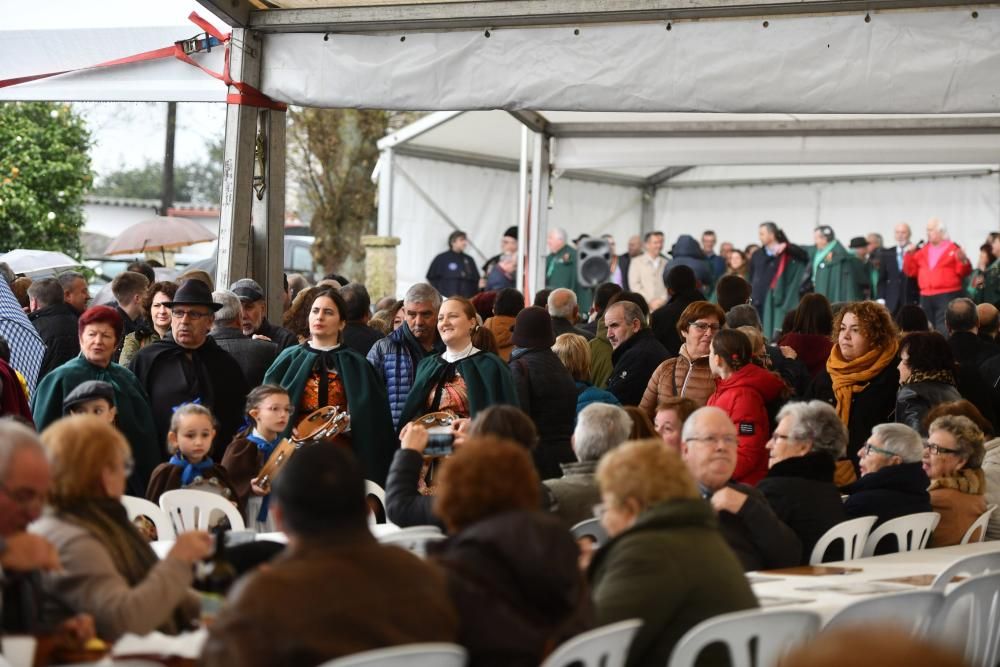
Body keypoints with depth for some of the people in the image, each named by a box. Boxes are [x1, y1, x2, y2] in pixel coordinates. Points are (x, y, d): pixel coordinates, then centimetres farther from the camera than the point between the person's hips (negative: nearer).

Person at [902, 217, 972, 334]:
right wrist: (909, 255, 1)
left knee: (944, 332, -11)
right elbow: (911, 271, 13)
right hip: (926, 297, 6)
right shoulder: (923, 251, 14)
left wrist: (963, 261, -27)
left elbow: (963, 272, -7)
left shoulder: (953, 249, -2)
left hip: (948, 296, -6)